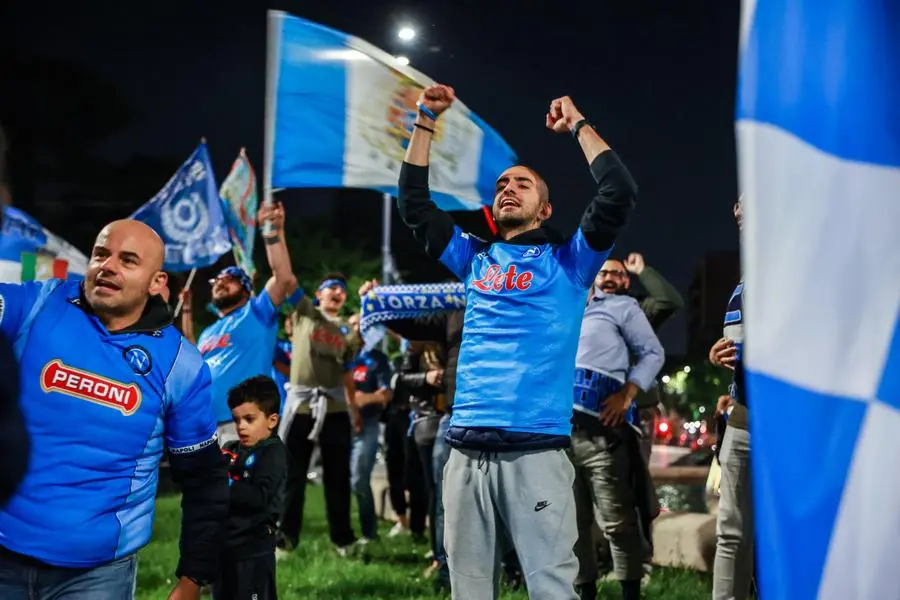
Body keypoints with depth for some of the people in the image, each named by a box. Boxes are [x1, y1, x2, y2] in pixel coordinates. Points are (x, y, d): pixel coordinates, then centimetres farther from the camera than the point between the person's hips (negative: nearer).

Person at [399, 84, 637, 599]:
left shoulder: (567, 261, 9)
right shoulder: (476, 260, 20)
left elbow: (620, 194, -3)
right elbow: (414, 204, 22)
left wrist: (578, 125, 5)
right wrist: (426, 122, 18)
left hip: (536, 451, -4)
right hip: (467, 450, 4)